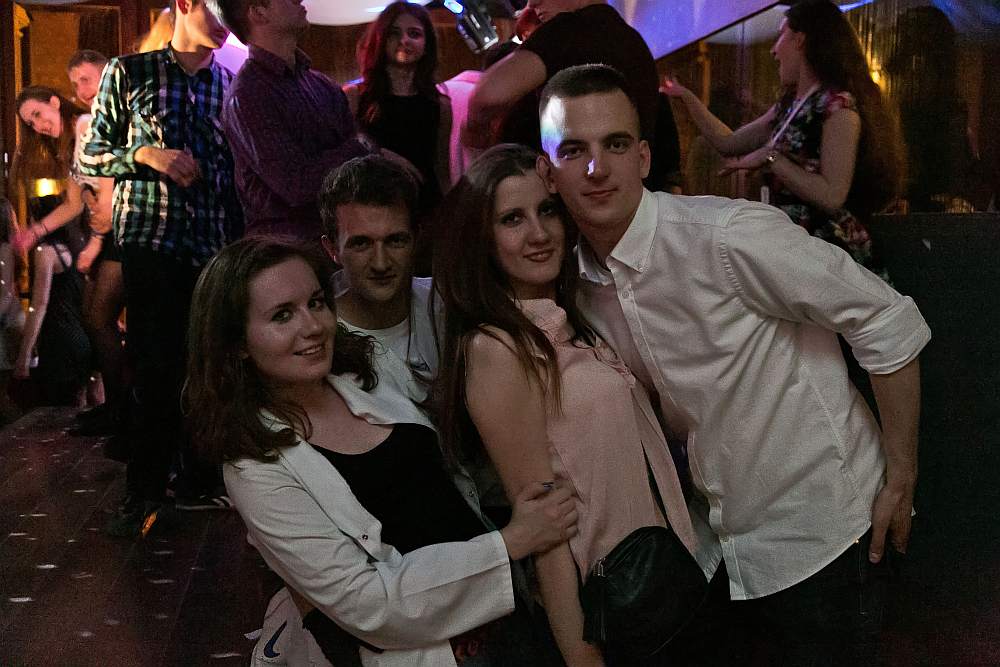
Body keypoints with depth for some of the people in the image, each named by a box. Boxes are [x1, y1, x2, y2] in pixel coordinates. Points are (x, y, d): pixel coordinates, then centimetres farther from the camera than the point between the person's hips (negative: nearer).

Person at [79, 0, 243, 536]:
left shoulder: (230, 85, 12)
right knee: (157, 364, -4)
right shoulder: (129, 73, 4)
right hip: (150, 236, -3)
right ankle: (144, 491, 9)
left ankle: (200, 482, 17)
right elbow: (88, 158, 6)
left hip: (216, 241, 3)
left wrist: (242, 240, 3)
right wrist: (146, 155, -11)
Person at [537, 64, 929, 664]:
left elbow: (890, 322, -18)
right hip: (714, 546, 6)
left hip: (820, 540, -6)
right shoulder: (575, 281, -2)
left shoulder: (729, 236, -24)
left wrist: (901, 479, -14)